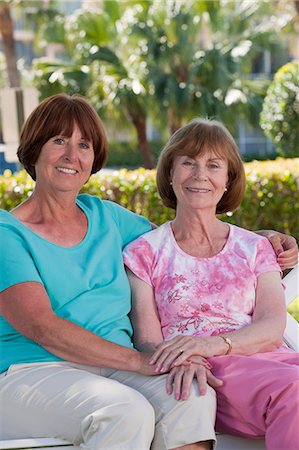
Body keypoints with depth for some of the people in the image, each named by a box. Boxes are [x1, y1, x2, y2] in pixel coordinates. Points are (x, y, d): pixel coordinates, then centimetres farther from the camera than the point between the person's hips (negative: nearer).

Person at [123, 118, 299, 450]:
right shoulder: (144, 252, 13)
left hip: (266, 358, 3)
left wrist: (212, 343, -18)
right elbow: (147, 341, 2)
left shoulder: (255, 248, 19)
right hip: (208, 374, -3)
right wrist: (182, 361, -22)